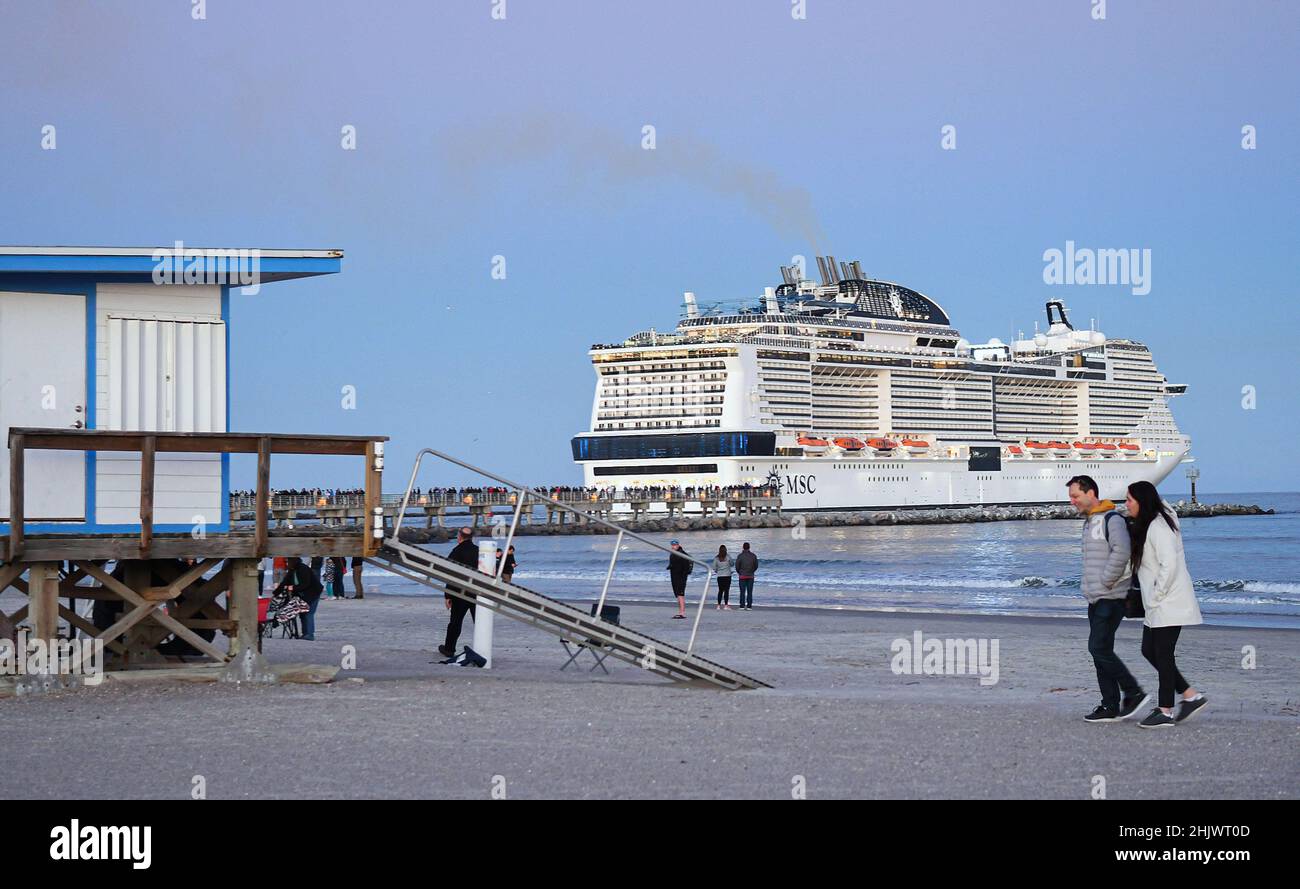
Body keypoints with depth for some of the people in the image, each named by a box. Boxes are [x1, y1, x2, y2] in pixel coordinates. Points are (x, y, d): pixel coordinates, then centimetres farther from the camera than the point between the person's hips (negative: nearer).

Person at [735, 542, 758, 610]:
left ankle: (742, 606, 0)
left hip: (742, 576, -1)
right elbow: (756, 566, 4)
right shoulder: (753, 556, -1)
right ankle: (749, 606, 0)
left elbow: (737, 566, -4)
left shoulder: (740, 556, -8)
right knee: (750, 592, 3)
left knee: (742, 592, 2)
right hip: (750, 576, 2)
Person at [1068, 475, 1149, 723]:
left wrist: (1105, 581, -19)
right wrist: (1087, 584, 14)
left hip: (1110, 598, -10)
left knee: (1099, 648, -13)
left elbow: (1121, 552, -27)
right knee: (1100, 651, 8)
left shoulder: (1112, 519, -12)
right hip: (1096, 599, 10)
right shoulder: (1089, 522, 19)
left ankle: (1134, 693, -3)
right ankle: (1111, 707, 10)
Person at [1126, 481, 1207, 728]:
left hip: (1169, 603, -10)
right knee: (1149, 651, 11)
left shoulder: (1158, 527, -17)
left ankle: (1165, 711, 3)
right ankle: (1191, 696, 16)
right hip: (1157, 607, 10)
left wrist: (1156, 596, -19)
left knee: (1163, 654, -4)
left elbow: (1169, 565, -25)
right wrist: (1152, 598, 12)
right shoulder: (1146, 526, 16)